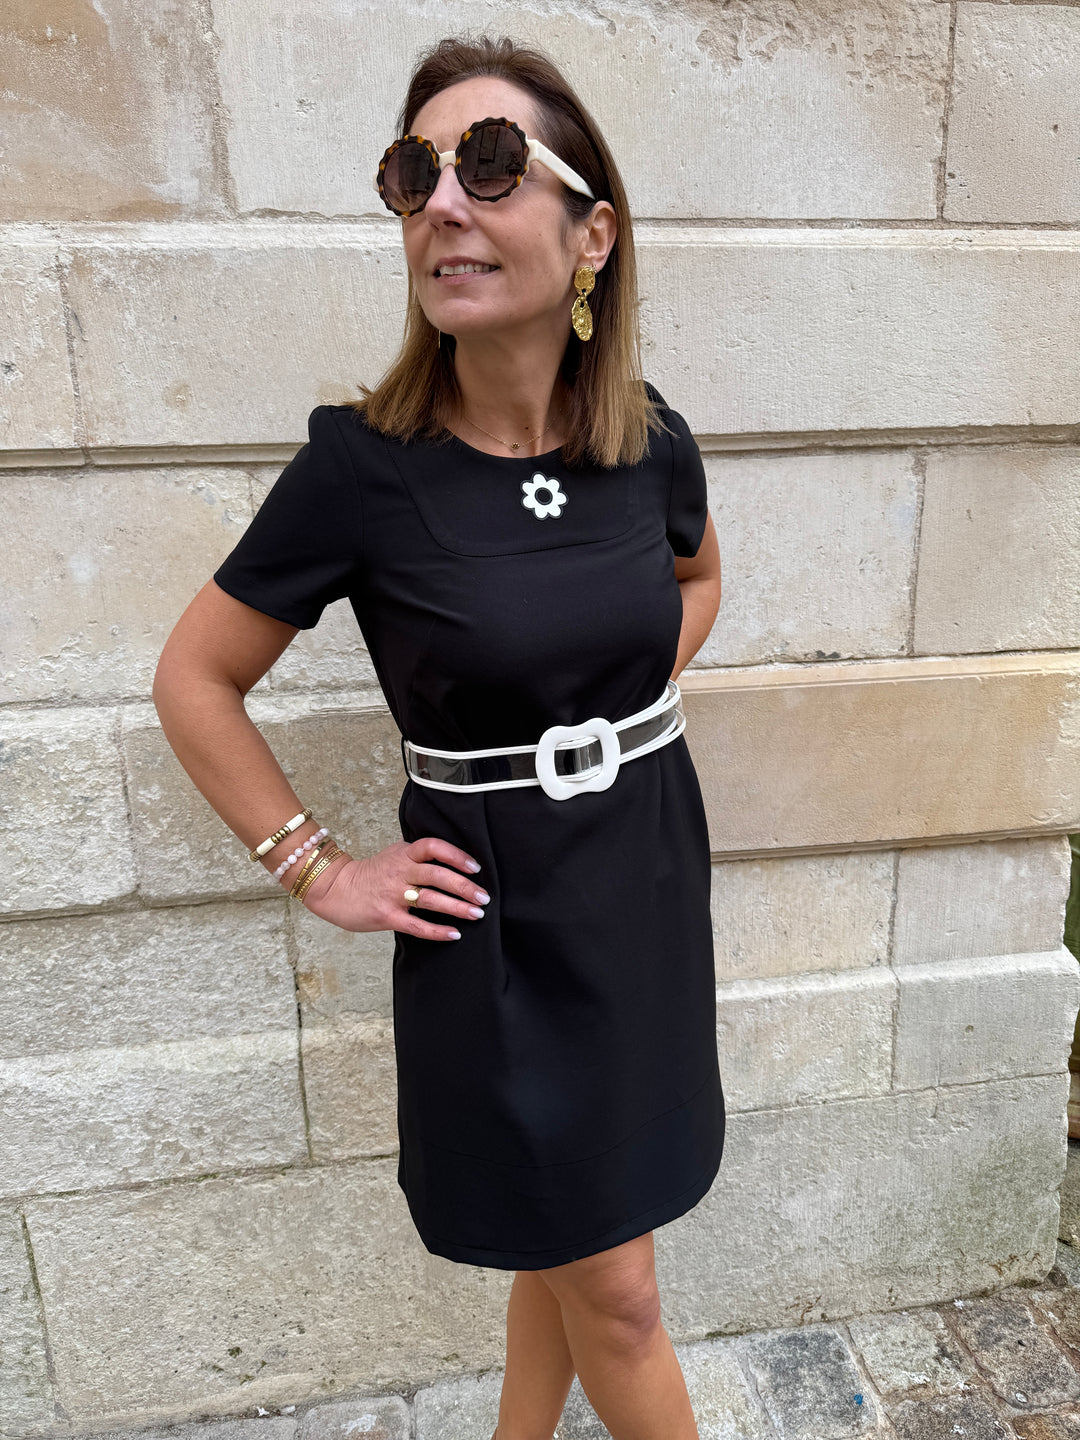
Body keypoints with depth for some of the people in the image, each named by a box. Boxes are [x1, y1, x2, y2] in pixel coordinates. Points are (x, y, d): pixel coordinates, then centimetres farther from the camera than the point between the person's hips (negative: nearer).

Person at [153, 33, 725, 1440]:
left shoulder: (651, 441, -6)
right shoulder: (363, 465, -17)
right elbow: (195, 682, -6)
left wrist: (625, 718, 4)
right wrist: (323, 872, -7)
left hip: (652, 873, 5)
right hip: (496, 908, -4)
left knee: (570, 1234, 24)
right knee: (615, 1293, 12)